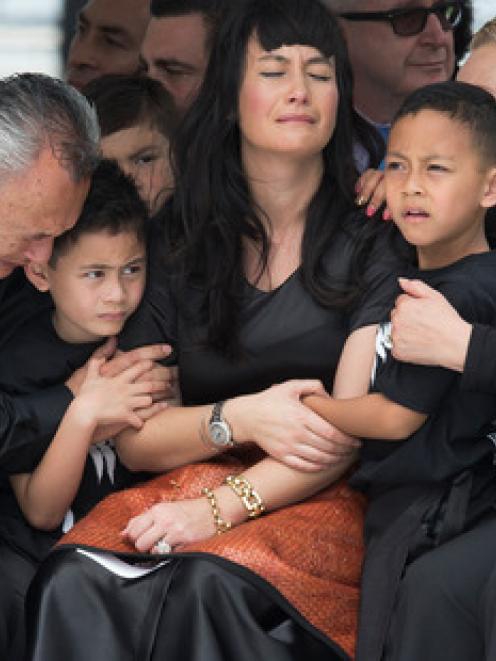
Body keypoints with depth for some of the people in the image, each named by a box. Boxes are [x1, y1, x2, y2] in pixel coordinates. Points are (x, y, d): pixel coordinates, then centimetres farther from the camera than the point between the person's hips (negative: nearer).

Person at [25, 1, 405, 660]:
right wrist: (238, 420, -12)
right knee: (74, 582, -30)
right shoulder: (172, 242, 11)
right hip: (185, 482, 3)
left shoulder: (372, 242, 3)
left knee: (213, 584, -36)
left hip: (318, 504, -2)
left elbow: (349, 432, -6)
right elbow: (133, 440, 7)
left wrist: (222, 506, -19)